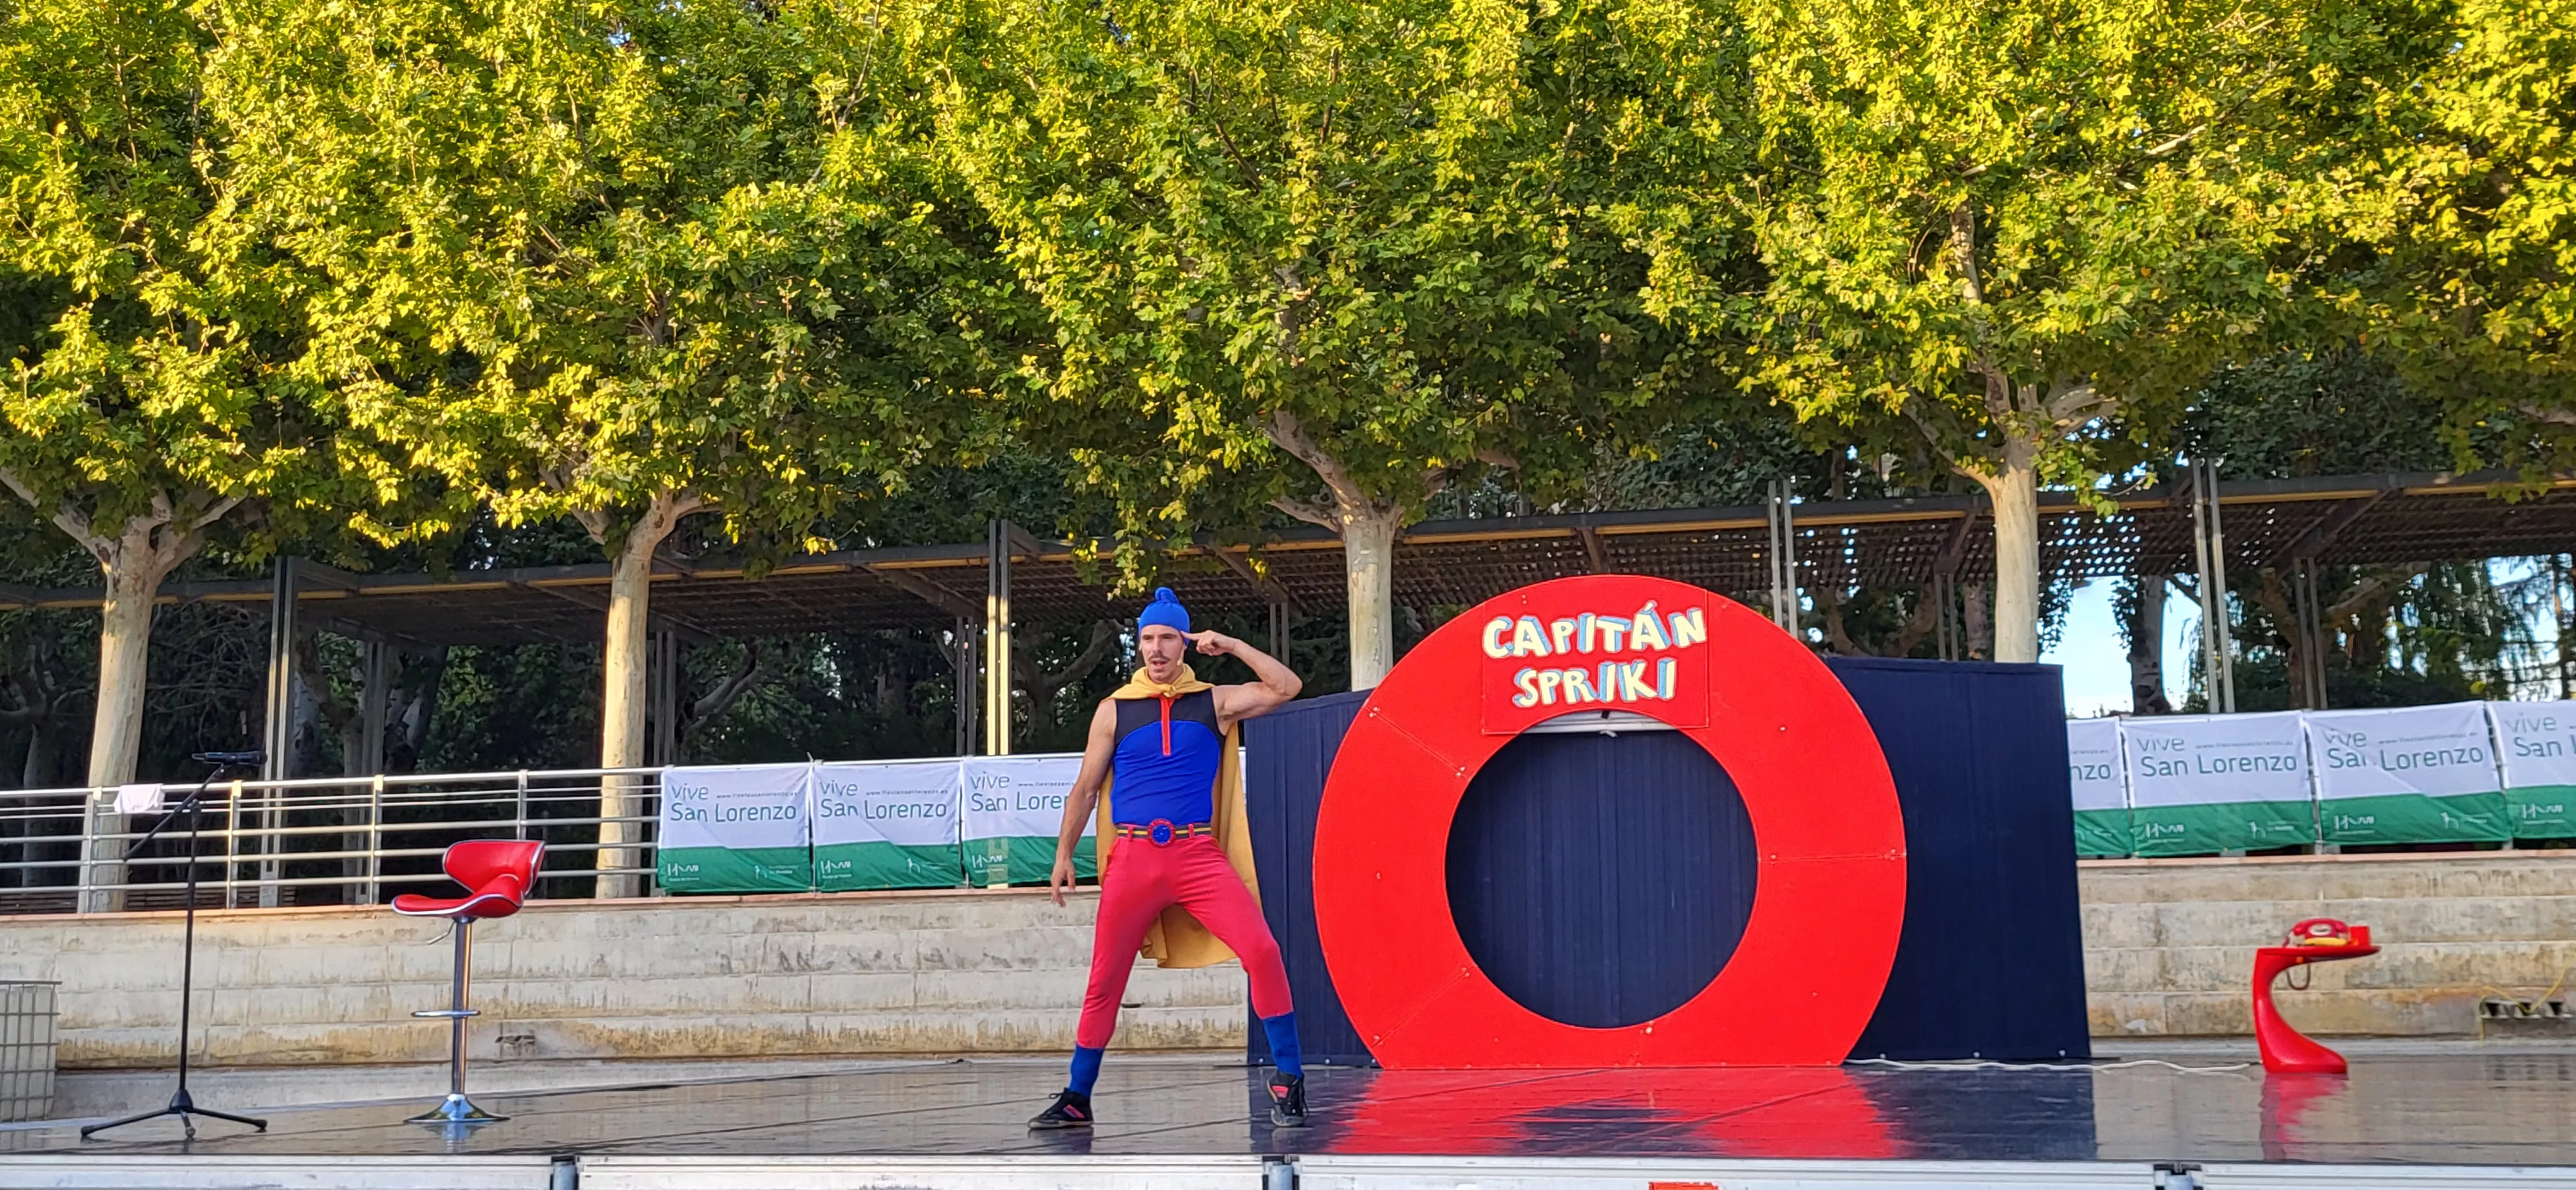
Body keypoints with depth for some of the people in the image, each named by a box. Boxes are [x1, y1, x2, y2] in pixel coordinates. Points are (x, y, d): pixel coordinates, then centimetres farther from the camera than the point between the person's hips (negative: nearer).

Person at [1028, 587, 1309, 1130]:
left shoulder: (1214, 702, 10)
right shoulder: (1114, 710, 10)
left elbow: (1286, 687, 3)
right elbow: (1086, 787, 13)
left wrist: (1232, 647, 1)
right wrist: (1064, 854, 8)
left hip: (1198, 853, 0)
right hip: (1133, 856, 0)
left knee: (1263, 952, -16)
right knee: (1105, 979, 4)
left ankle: (1288, 1081, -6)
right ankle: (1076, 1100, 18)